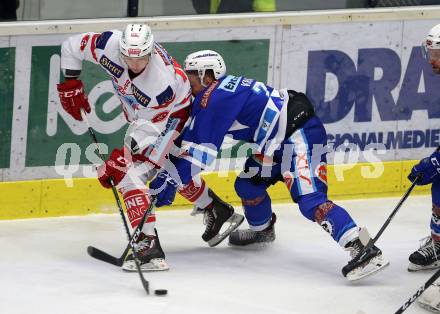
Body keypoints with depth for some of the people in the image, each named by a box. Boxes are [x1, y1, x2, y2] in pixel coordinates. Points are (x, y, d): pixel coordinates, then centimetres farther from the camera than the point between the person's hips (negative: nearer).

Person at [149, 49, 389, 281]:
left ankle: (363, 250, -34)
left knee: (310, 201, -23)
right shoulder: (222, 91, 18)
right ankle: (262, 229, 47)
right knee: (247, 184, 20)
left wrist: (173, 178, -11)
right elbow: (191, 136, 24)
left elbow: (203, 149, -15)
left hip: (301, 135, -10)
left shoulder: (214, 98, -12)